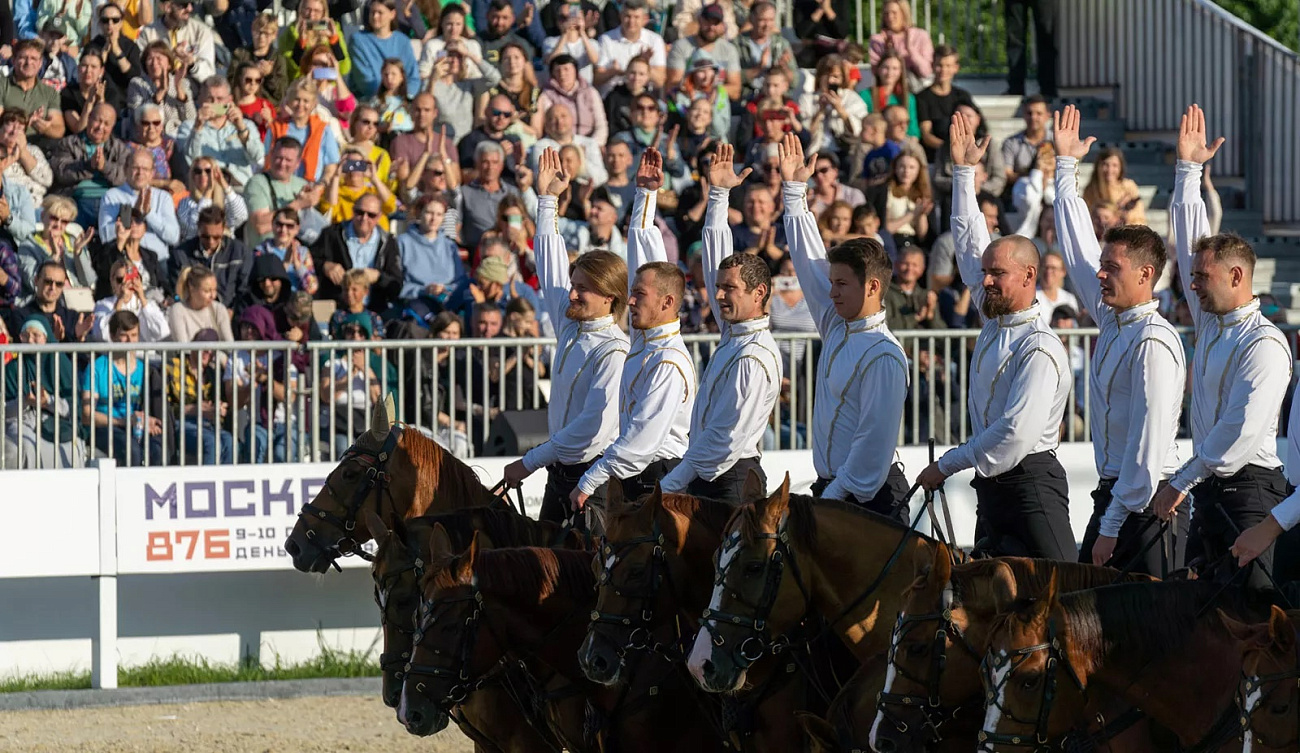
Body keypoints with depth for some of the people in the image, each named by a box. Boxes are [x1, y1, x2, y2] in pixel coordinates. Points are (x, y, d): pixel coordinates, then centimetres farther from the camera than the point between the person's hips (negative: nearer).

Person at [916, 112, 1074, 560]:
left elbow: (1016, 434, -21)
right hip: (991, 488, 9)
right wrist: (964, 172, 28)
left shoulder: (1040, 350, -14)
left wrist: (946, 465, -14)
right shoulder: (995, 321, 11)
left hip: (1030, 483, -9)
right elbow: (970, 245, 24)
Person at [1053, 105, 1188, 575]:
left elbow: (1149, 442, -19)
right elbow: (1078, 249, 26)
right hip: (1111, 494, 9)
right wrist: (1066, 166, 34)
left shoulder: (1154, 343, -14)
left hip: (1147, 501, -9)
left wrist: (1113, 526, -20)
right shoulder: (1111, 319, 12)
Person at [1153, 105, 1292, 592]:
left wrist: (1182, 483, -17)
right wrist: (1188, 169, 22)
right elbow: (1191, 241, 21)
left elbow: (1242, 432, -19)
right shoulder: (1211, 322, 14)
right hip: (1208, 491, 9)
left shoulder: (1264, 345, -12)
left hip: (1248, 490, -9)